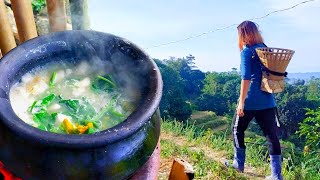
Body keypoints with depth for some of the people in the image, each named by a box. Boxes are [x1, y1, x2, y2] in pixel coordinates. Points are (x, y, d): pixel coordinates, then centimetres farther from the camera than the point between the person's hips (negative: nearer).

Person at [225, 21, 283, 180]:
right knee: (272, 135, 6)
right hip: (267, 101, 6)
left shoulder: (247, 50, -7)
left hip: (251, 101, -5)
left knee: (237, 129, 15)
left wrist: (241, 101, -17)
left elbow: (246, 77, -16)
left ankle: (238, 164, 27)